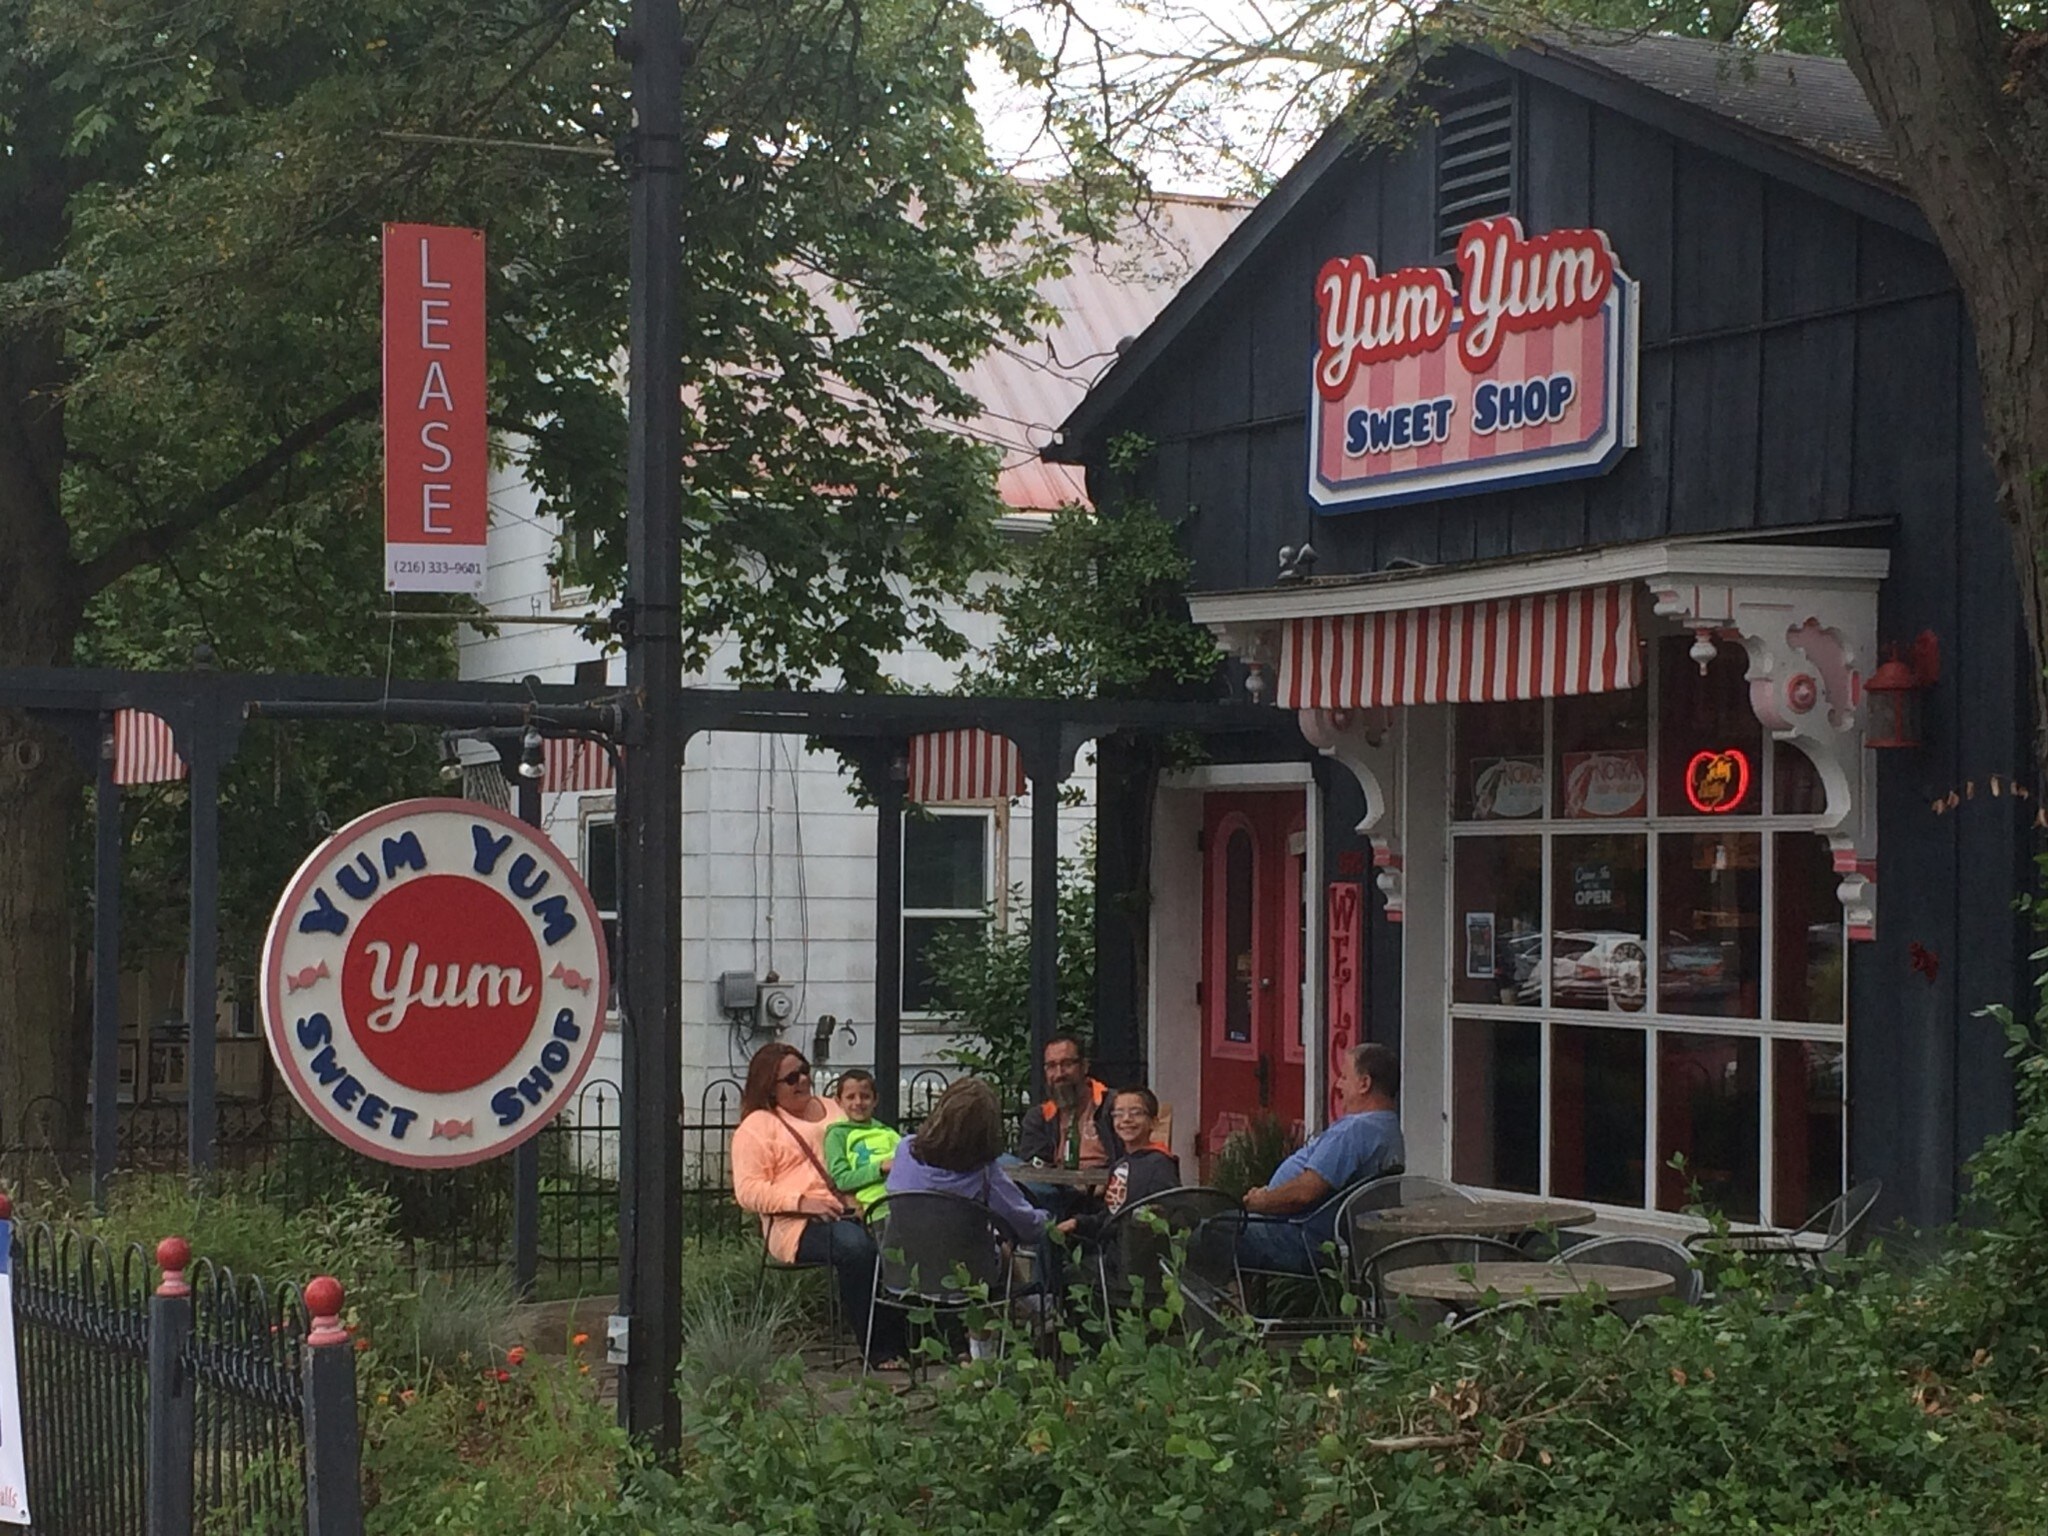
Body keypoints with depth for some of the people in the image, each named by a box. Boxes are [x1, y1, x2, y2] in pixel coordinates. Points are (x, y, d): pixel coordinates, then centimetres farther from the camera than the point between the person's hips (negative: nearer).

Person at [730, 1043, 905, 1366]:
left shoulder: (832, 1109, 27)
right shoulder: (757, 1126, 9)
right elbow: (747, 1191, -1)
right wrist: (802, 1202, -14)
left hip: (851, 1210, 5)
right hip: (798, 1225, -5)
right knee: (855, 1245, -38)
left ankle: (900, 1340, -26)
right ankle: (877, 1350, -31)